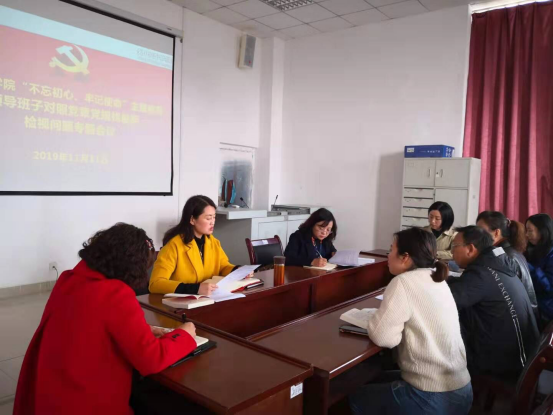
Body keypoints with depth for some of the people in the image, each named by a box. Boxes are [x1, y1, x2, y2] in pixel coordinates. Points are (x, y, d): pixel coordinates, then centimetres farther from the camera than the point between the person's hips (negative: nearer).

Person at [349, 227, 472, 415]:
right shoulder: (437, 279, 6)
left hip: (432, 399, -8)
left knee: (357, 398, 14)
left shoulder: (404, 282, -20)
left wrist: (376, 318, -5)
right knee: (379, 381, 28)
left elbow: (382, 336, -23)